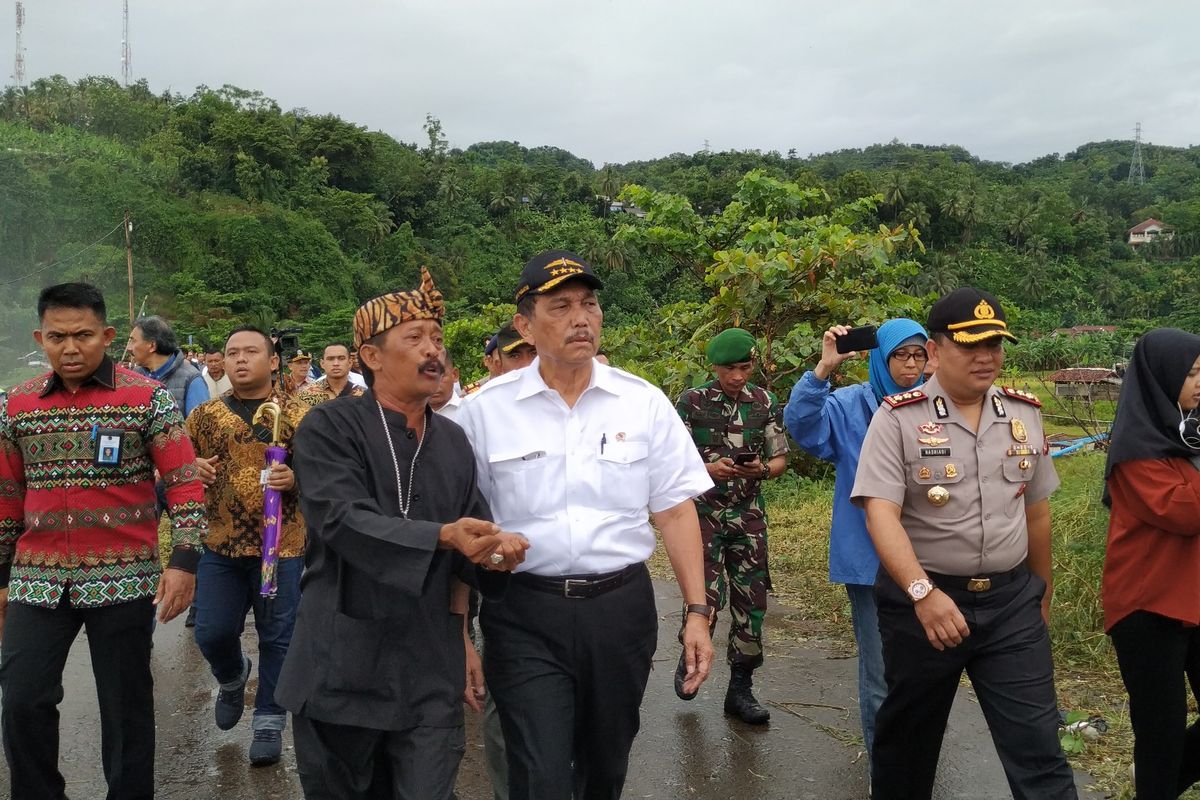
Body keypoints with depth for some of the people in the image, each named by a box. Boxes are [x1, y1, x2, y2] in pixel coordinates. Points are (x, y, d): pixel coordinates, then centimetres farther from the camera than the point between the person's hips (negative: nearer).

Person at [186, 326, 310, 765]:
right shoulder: (205, 415, 7)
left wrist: (297, 478, -18)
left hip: (282, 544, -2)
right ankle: (232, 679, 39)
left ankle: (269, 721, 21)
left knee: (276, 637, 5)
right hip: (219, 544, 2)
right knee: (212, 634, 5)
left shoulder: (299, 414, 0)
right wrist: (191, 469, -8)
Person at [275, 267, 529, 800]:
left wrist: (497, 549, -14)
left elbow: (472, 535, 10)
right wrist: (443, 537, -33)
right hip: (342, 667, -3)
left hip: (431, 672, 3)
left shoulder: (454, 442, 9)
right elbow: (345, 522, -22)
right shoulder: (328, 429, -8)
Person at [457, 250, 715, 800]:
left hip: (622, 608, 2)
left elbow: (676, 511, 3)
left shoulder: (645, 403, 0)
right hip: (525, 615, -2)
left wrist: (697, 611, 0)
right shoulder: (484, 411, -4)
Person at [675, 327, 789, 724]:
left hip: (749, 515, 3)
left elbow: (781, 458, 9)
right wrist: (710, 469, -21)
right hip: (704, 513, -3)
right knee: (708, 596, -10)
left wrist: (763, 469, -13)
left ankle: (740, 689, 18)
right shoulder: (691, 402, -5)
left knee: (751, 601, 4)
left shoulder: (764, 402, 4)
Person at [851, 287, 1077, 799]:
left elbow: (1036, 512, 15)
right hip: (921, 598, -3)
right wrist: (922, 592, -32)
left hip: (1012, 600, 3)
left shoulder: (1024, 414, 6)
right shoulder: (898, 418, -10)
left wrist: (1041, 594, 20)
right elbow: (881, 513, -20)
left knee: (1037, 742, 0)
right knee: (908, 737, 15)